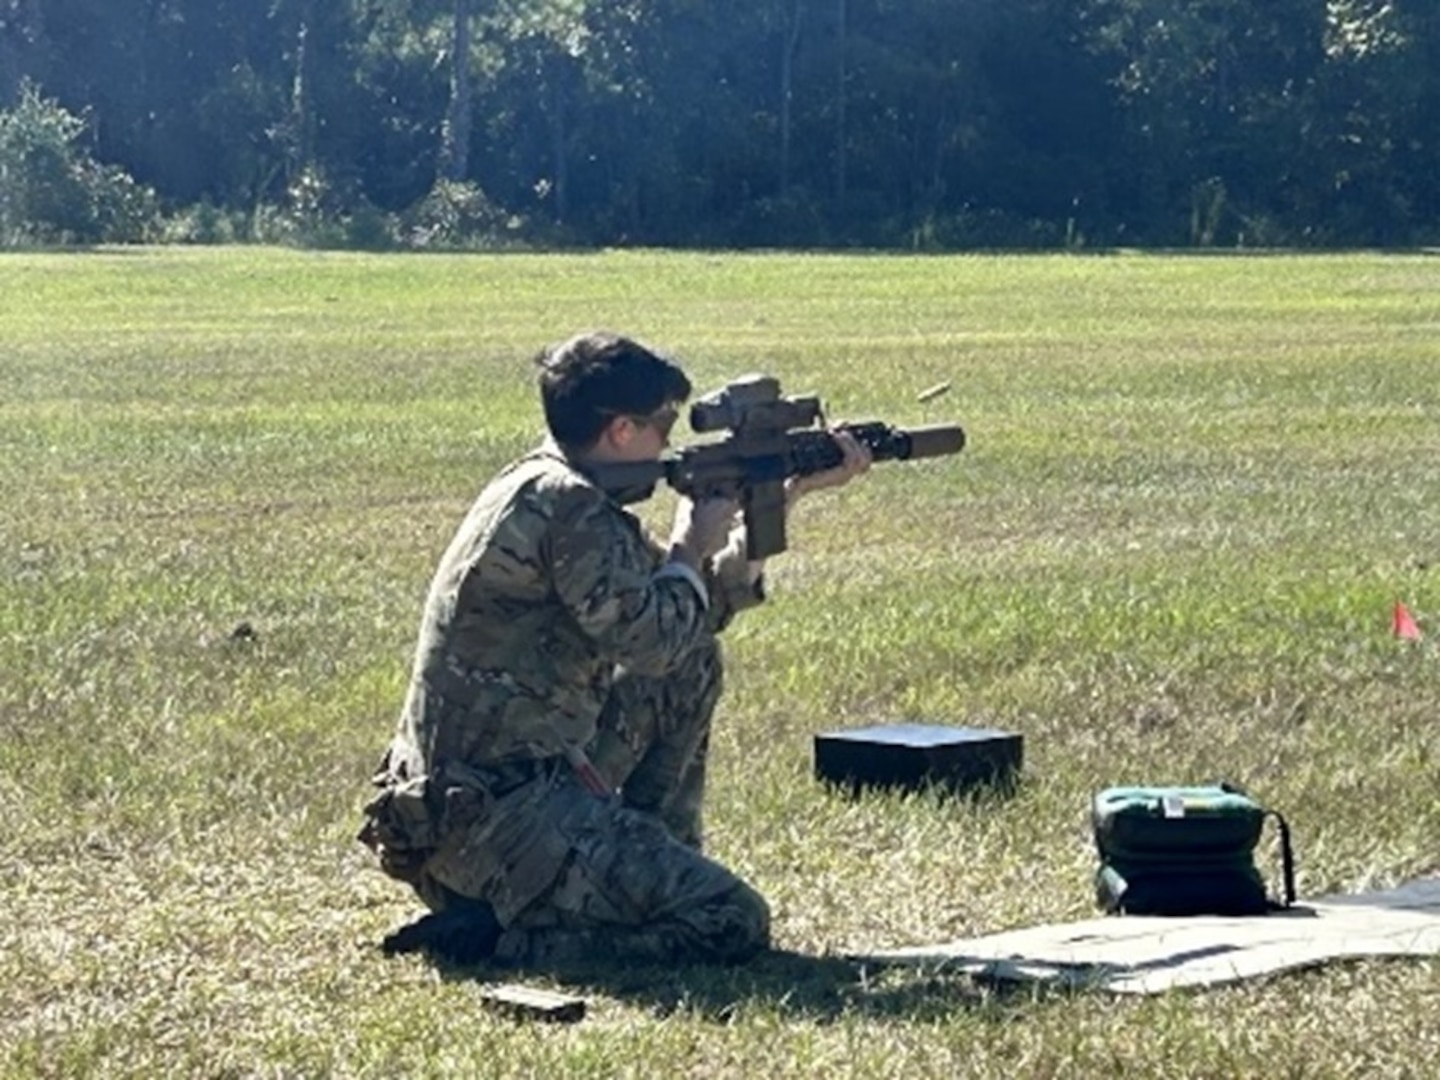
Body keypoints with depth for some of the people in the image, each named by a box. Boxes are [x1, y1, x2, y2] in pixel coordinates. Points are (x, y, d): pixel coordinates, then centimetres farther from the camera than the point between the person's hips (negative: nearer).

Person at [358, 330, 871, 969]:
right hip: (492, 814, -10)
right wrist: (693, 545, -1)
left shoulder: (546, 489, 15)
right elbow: (651, 641, -19)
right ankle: (492, 937, -11)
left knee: (693, 668, 20)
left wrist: (795, 491, 20)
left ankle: (653, 872, 21)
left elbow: (703, 609, 22)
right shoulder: (570, 508, -16)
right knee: (734, 925, -15)